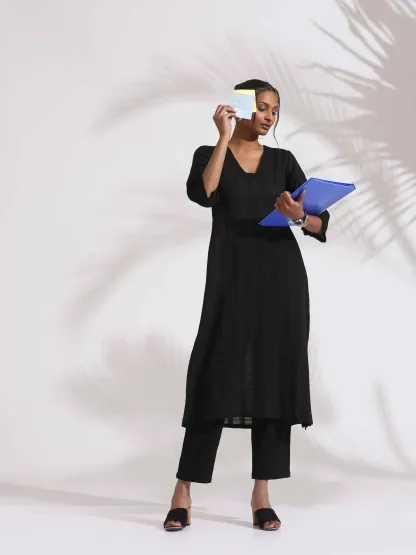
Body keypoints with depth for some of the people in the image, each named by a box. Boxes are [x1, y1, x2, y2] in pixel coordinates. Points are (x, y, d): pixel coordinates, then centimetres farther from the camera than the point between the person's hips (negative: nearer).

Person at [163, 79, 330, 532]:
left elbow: (320, 224, 3)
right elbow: (202, 194, -17)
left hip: (282, 277, 3)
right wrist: (225, 136, -12)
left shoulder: (283, 160, 12)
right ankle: (183, 493, 1)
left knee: (274, 378, -1)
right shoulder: (209, 153, 7)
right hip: (232, 278, -2)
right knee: (215, 377, -7)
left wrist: (298, 215, -19)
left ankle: (261, 496, 6)